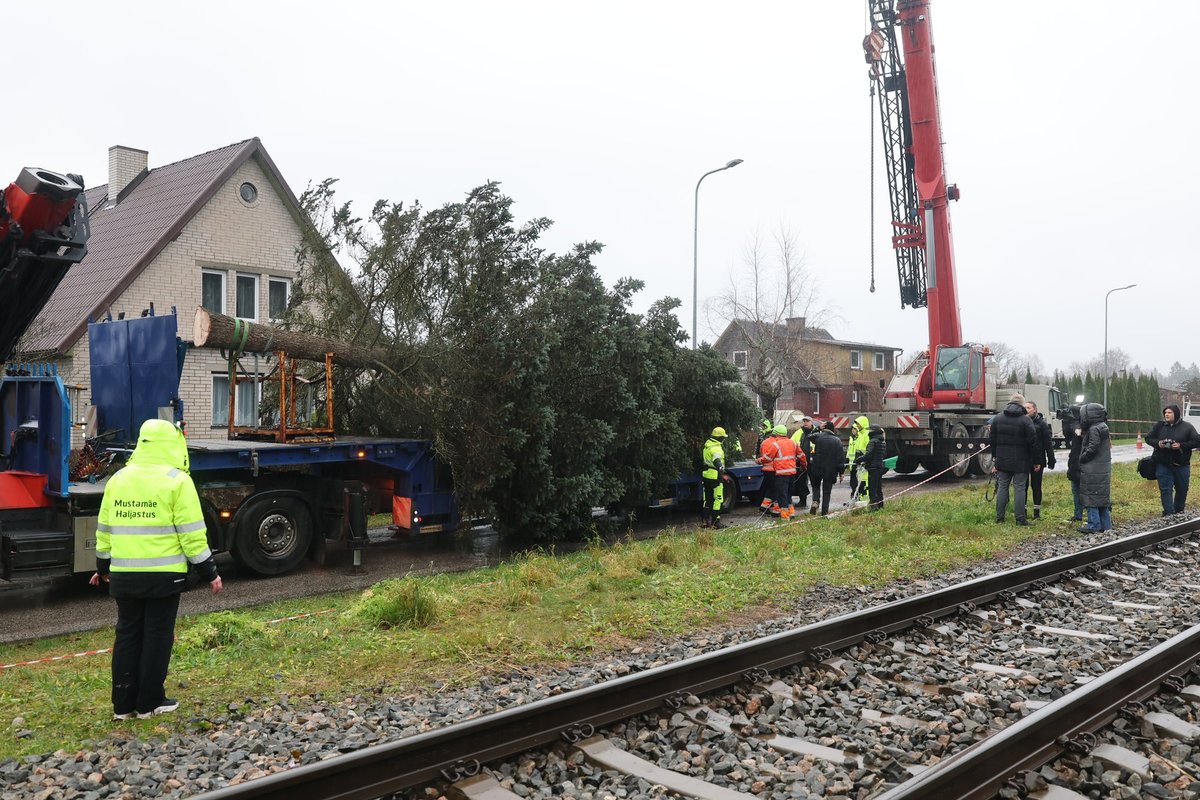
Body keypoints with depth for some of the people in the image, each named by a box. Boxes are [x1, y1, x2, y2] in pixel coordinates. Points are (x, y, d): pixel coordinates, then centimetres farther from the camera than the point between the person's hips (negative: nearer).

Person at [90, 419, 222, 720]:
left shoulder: (118, 479, 8)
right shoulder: (177, 480, -9)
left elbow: (104, 529, 14)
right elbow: (191, 533, -11)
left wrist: (103, 566, 27)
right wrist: (209, 572, -3)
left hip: (124, 574, 5)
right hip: (163, 574, -5)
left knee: (127, 635, 14)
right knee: (157, 635, 5)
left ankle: (123, 703, 18)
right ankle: (150, 702, 11)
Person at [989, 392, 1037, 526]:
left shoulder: (997, 418, 4)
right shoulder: (1025, 420, -10)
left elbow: (993, 439, 9)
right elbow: (1032, 441, -10)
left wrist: (995, 457, 16)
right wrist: (1033, 459, 1)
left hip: (1002, 460, 4)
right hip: (1021, 461, -4)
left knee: (1002, 486, 10)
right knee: (1019, 488, 0)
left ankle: (999, 516, 11)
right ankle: (1020, 518, 1)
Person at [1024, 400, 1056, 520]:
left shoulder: (1042, 423, -2)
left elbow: (1048, 443, -3)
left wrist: (1051, 460, -7)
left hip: (1037, 460, -2)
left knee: (1036, 486, 6)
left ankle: (1037, 511, 14)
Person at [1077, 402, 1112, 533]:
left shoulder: (1094, 429, -16)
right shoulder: (1103, 427, 15)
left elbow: (1092, 448, -20)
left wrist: (1082, 459, -9)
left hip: (1093, 470, -10)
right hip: (1103, 469, 10)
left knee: (1091, 497, -5)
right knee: (1103, 496, 14)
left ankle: (1094, 525, -4)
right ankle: (1105, 524, 19)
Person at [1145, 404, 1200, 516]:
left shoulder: (1187, 427, -1)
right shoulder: (1159, 426, 4)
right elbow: (1148, 438, 10)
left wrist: (1181, 446, -19)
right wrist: (1157, 443, -11)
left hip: (1181, 465, 0)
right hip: (1163, 465, 0)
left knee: (1182, 490, 11)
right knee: (1165, 490, -5)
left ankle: (1179, 512, 28)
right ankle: (1169, 513, -4)